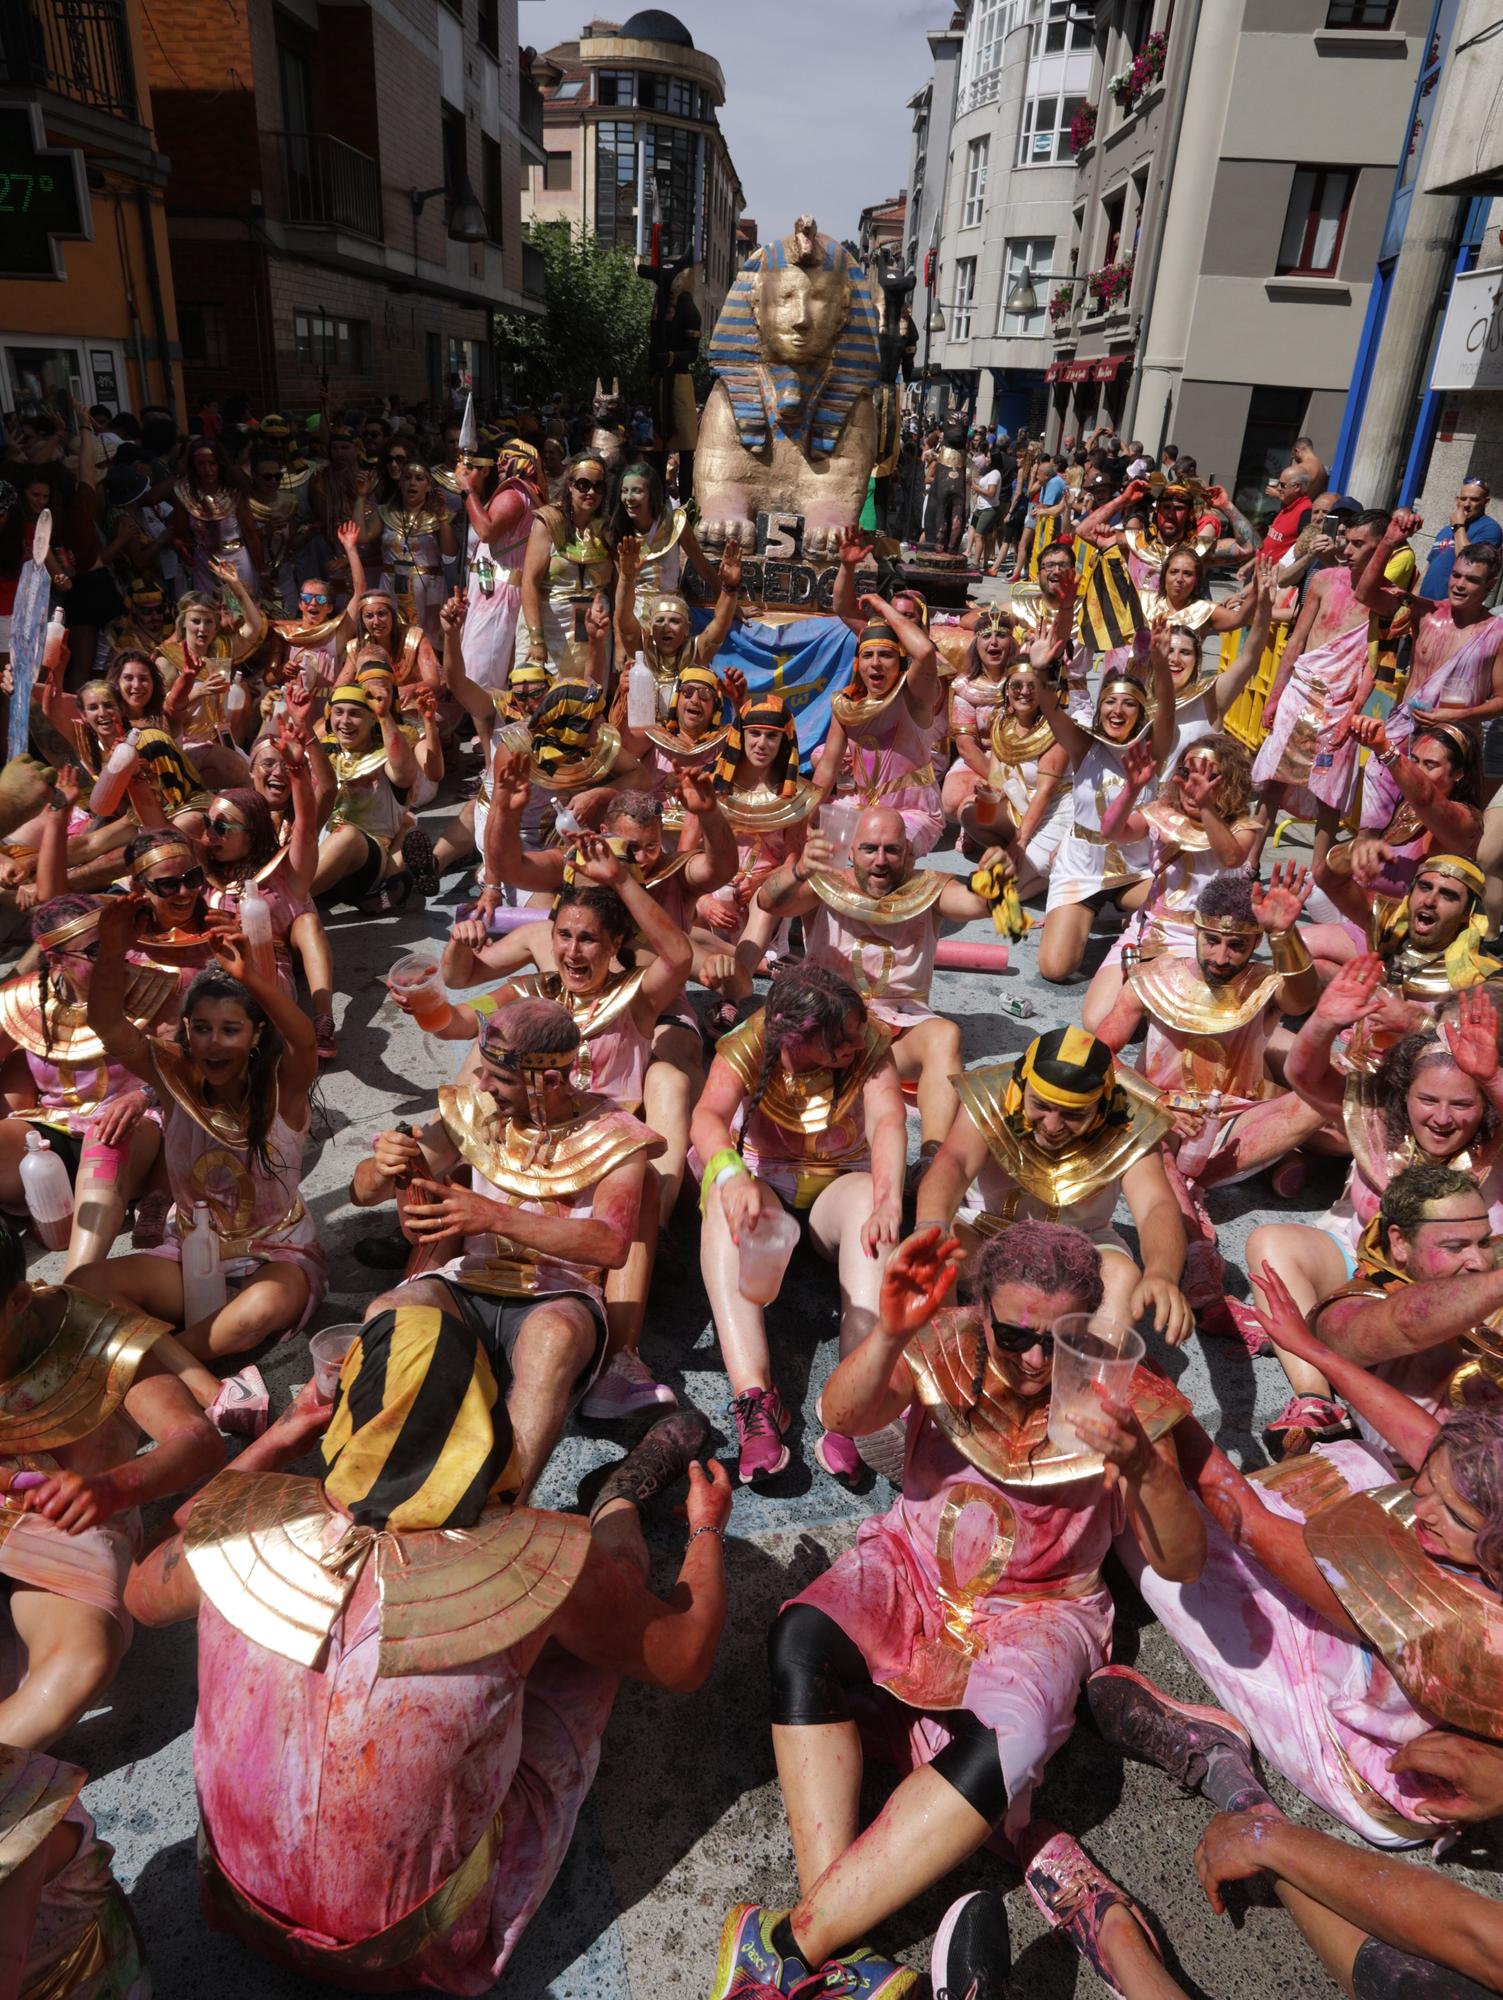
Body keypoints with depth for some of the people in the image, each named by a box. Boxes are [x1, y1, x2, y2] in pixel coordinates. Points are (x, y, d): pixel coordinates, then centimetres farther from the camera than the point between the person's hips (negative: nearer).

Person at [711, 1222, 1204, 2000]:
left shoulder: (1123, 1402, -12)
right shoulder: (947, 1347, -11)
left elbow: (1181, 1564, -14)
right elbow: (846, 1414, -27)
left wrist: (1146, 1466, -35)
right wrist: (889, 1332, -48)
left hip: (1039, 1606, -1)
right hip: (914, 1567, 1)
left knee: (1007, 1737, -34)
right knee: (801, 1637, -30)